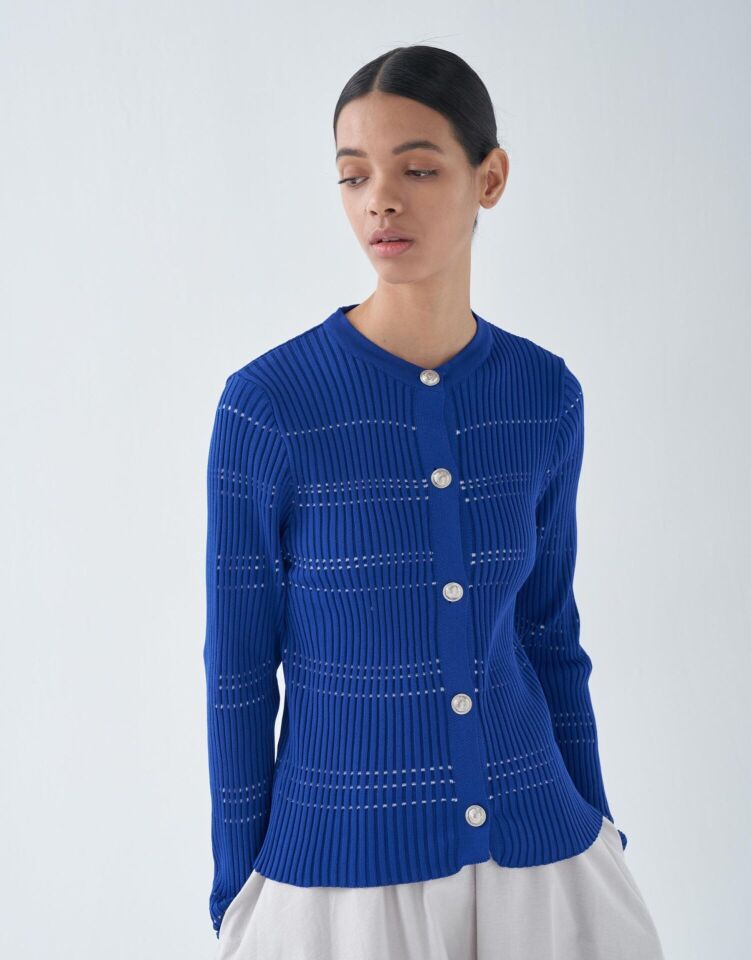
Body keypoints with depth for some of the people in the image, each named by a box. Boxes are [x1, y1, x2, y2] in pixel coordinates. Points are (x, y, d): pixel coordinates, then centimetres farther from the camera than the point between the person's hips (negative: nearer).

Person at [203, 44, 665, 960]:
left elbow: (547, 631, 7)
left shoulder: (545, 396, -3)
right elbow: (238, 668, -6)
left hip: (537, 849, 3)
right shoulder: (265, 404, -14)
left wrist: (598, 831, 11)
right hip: (344, 861, -3)